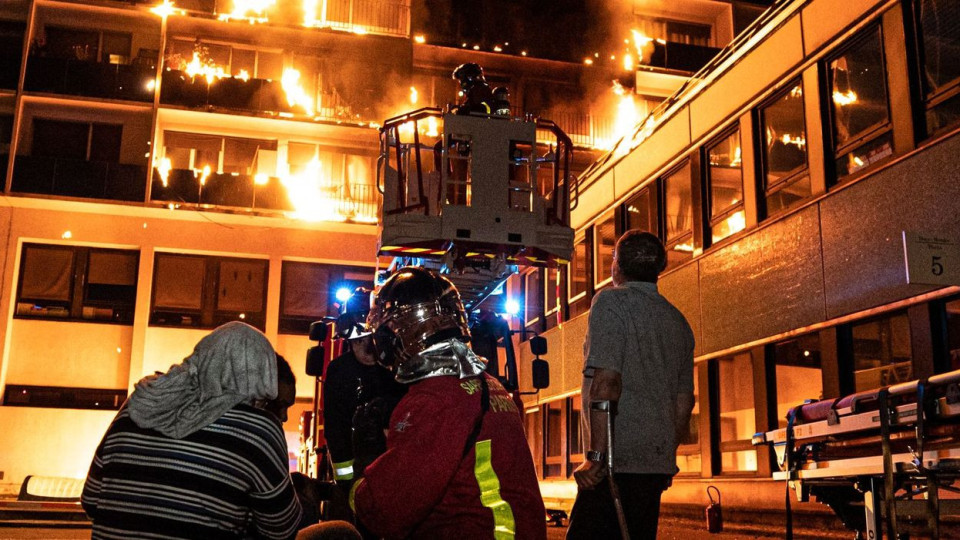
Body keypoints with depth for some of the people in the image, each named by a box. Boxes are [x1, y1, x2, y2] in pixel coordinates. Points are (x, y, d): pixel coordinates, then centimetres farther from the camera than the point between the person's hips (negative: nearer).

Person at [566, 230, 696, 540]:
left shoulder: (612, 301, -5)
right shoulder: (678, 322, 18)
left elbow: (606, 381, -17)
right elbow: (685, 402, 20)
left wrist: (596, 456, -18)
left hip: (619, 461, -8)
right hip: (658, 461, 8)